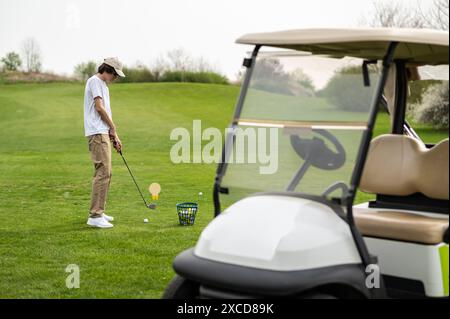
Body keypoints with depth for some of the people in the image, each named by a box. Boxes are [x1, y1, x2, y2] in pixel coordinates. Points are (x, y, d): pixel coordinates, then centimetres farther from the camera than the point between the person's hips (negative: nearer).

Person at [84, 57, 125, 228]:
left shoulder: (103, 85, 24)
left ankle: (98, 212, 19)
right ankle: (95, 216, -17)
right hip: (97, 133, -10)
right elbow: (99, 107, -13)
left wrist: (114, 136, 20)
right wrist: (113, 127, -1)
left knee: (105, 172, 12)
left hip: (104, 133, 10)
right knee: (103, 172, -16)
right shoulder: (94, 81, -6)